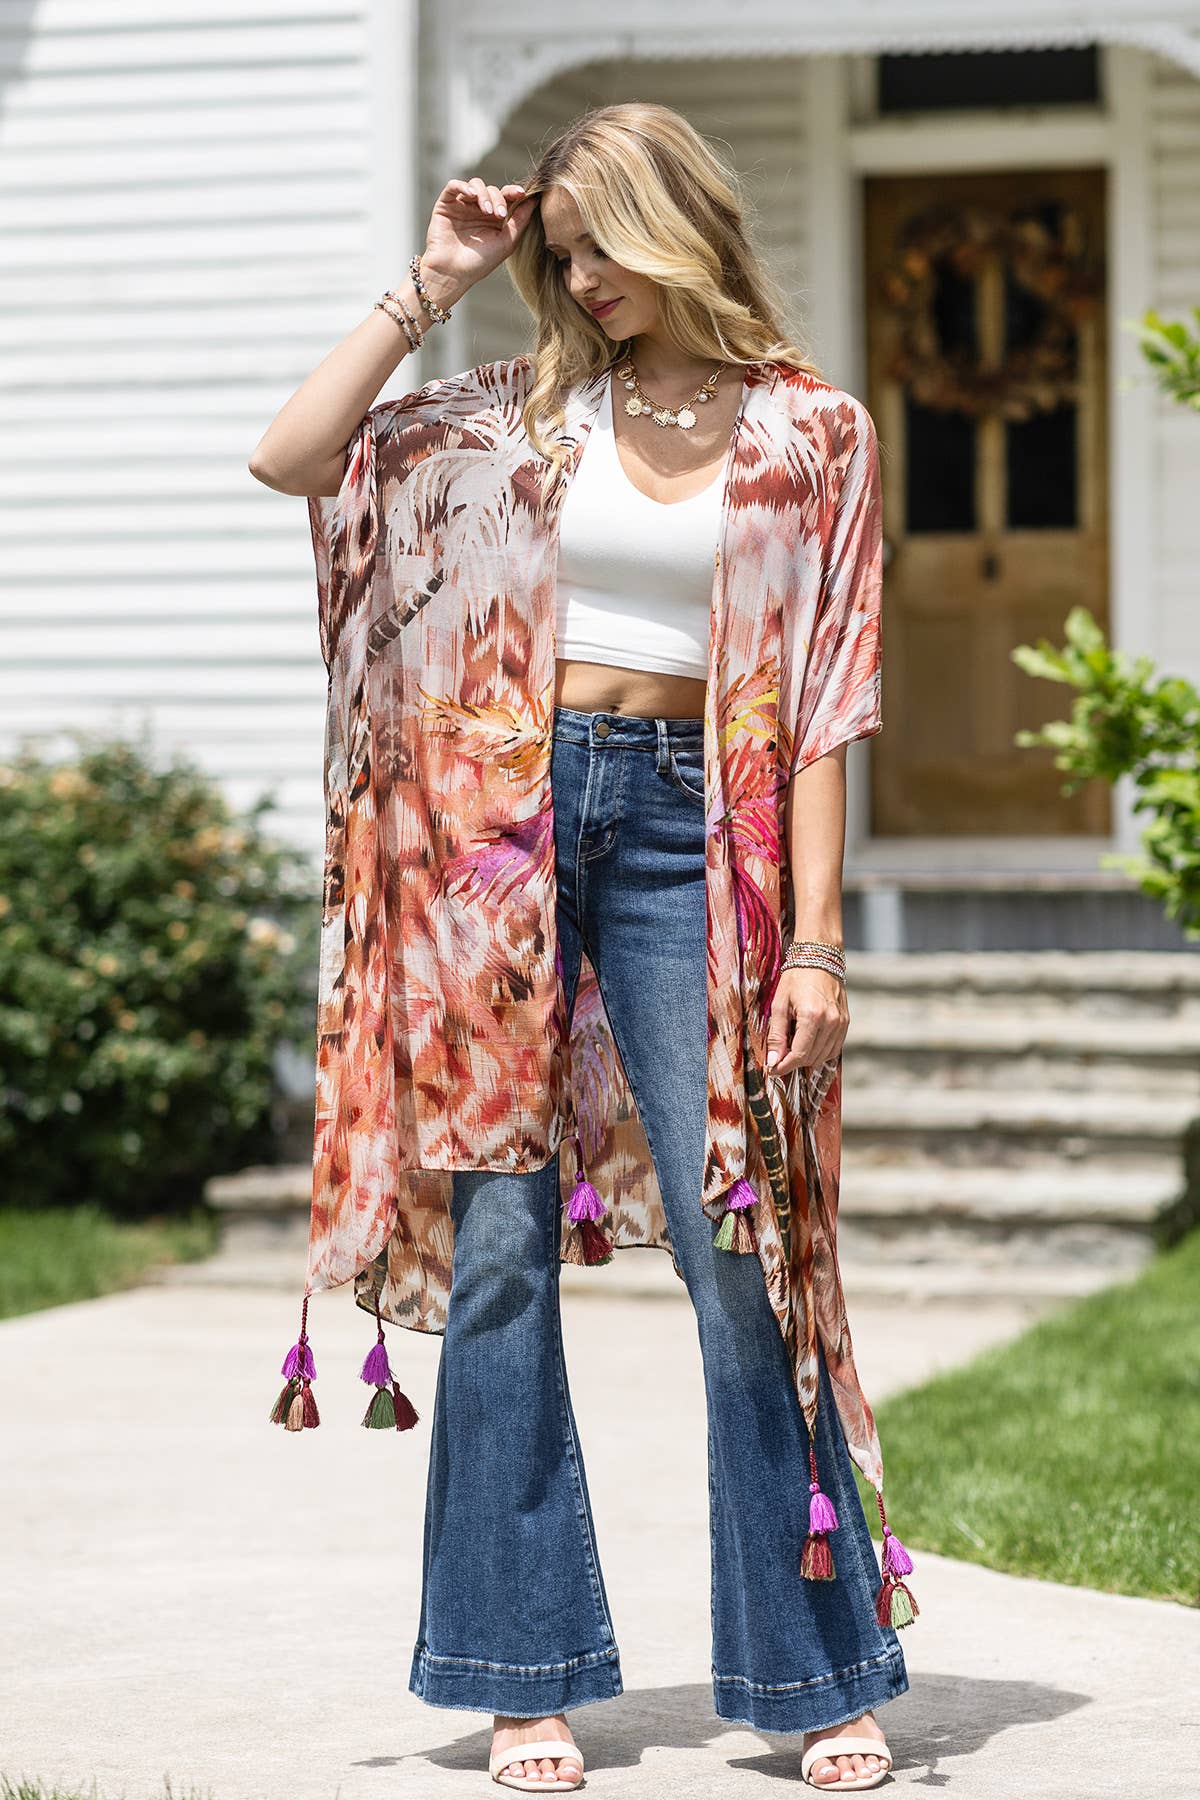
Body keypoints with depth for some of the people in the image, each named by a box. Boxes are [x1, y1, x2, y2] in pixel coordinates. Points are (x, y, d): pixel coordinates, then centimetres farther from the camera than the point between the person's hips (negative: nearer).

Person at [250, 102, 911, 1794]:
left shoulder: (813, 430, 4)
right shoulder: (526, 407, 10)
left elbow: (822, 705, 1)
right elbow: (288, 457, 3)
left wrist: (816, 940, -5)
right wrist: (428, 287, 2)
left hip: (684, 825, -2)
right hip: (499, 813, 2)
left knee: (737, 1240, -4)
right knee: (500, 1242, 1)